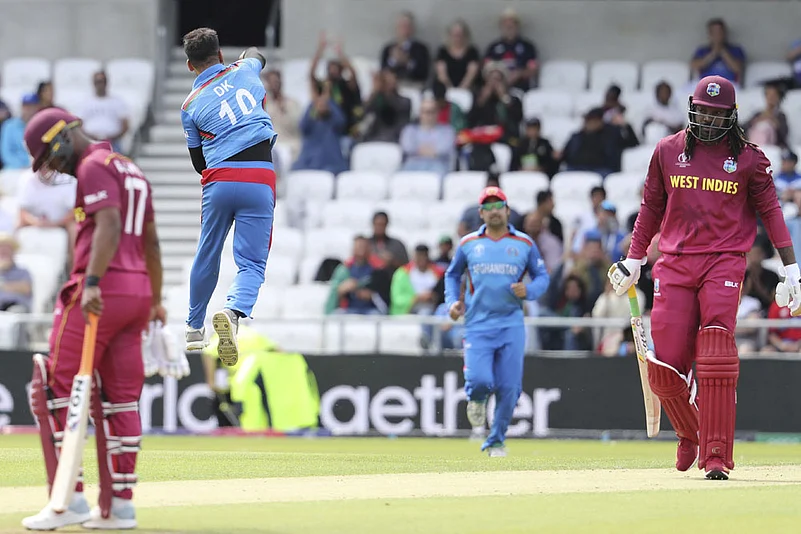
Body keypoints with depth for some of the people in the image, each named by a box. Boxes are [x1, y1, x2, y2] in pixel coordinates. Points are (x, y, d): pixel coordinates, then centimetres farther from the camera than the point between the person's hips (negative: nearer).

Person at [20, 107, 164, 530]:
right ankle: (118, 506, 9)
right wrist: (155, 300, 31)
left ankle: (69, 499, -9)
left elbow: (109, 226, -21)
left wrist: (92, 283, -30)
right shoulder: (131, 169, 23)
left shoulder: (94, 165, -6)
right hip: (138, 290, 9)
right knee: (120, 397, 10)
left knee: (54, 389, -5)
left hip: (104, 289, -9)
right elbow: (151, 242, 26)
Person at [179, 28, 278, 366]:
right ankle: (233, 311, -30)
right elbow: (256, 56, 38)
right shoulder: (244, 71, 12)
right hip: (259, 179, -1)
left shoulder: (191, 105, 10)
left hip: (217, 180, 1)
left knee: (207, 258, 20)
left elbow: (198, 162, 15)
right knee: (252, 264, 0)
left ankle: (194, 329, 34)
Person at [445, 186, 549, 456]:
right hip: (477, 325, -1)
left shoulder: (524, 244, 7)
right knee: (480, 380, -18)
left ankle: (496, 441, 15)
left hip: (511, 325, 1)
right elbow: (452, 274, 21)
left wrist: (529, 290, -9)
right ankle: (476, 400, 20)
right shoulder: (468, 244, 8)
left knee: (509, 388, -3)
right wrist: (452, 301, 5)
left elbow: (542, 276, 12)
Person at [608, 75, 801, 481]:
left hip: (724, 262, -2)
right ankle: (689, 434, 23)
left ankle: (716, 456, -16)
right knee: (663, 368, -4)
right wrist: (634, 259, 17)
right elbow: (652, 207, 20)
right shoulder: (668, 151, 11)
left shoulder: (748, 158, 5)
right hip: (674, 264, 2)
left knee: (715, 362, -17)